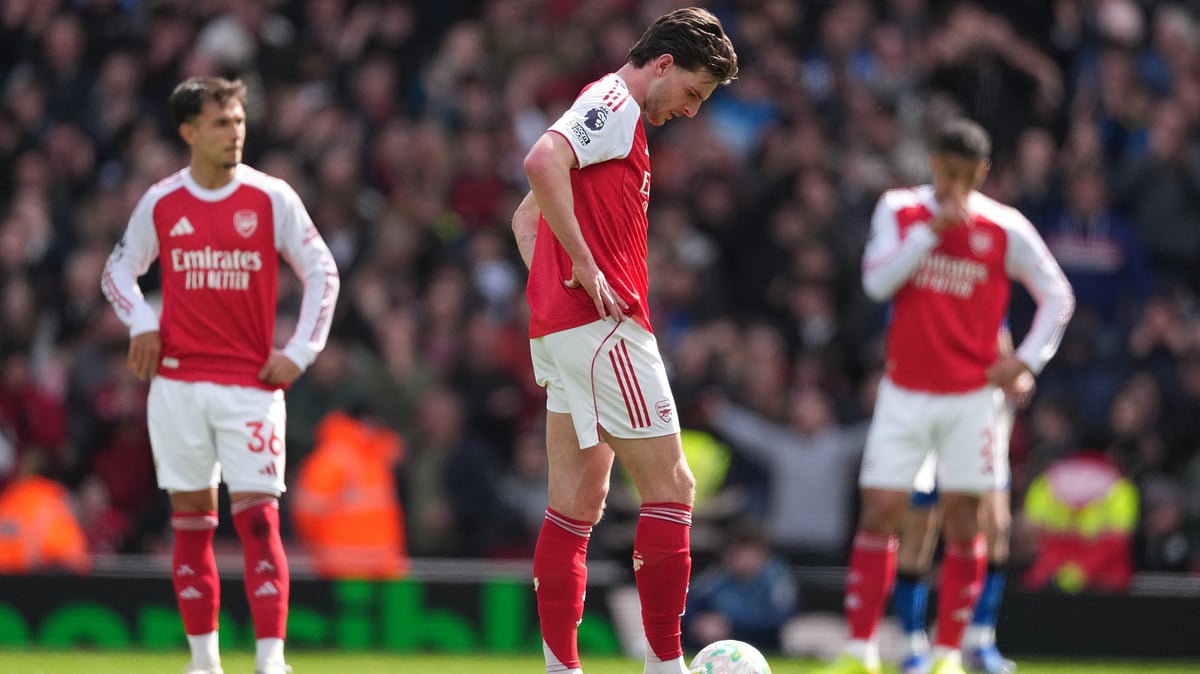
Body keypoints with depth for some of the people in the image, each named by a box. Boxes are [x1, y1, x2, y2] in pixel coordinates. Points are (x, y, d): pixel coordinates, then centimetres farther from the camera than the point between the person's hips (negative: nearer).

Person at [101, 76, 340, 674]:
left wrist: (299, 352, -3)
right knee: (191, 520, 4)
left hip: (251, 383, -2)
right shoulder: (161, 203, 4)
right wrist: (141, 322, 0)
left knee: (257, 517, -10)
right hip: (178, 382, 2)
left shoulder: (272, 198, -1)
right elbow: (118, 270, 18)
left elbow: (322, 272, 5)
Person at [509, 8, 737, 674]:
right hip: (602, 324, -10)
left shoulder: (607, 110, 24)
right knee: (670, 487, -7)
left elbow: (525, 217, 30)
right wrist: (585, 267, -22)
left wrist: (551, 283, 15)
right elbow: (543, 162, -26)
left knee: (577, 505, 7)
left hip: (560, 326, 10)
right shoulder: (614, 105, -7)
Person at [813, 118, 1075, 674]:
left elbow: (1058, 296, 6)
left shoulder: (1005, 229, -3)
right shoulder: (898, 211, 2)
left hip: (972, 394, -1)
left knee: (962, 518, -3)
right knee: (880, 513, -6)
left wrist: (1027, 360, -5)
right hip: (905, 392, 1)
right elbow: (877, 281, -13)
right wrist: (931, 229, -21)